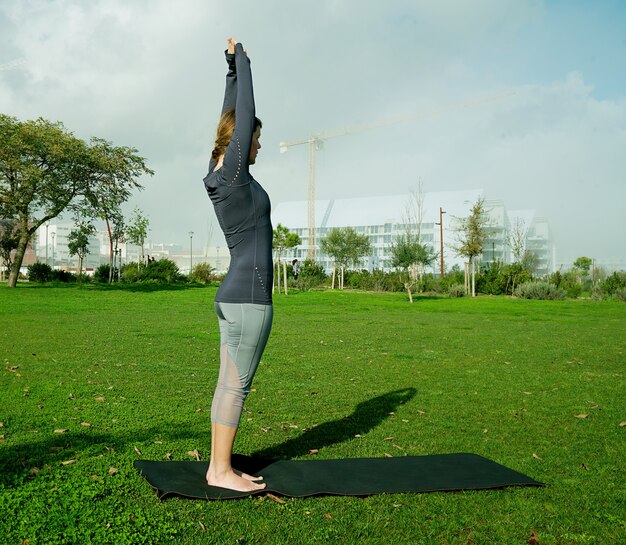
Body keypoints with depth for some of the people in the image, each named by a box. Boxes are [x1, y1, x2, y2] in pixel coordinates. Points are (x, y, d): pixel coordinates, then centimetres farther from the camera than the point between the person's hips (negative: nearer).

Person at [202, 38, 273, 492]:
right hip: (249, 295, -10)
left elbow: (232, 113, 22)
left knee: (230, 384, 12)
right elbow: (245, 109, -7)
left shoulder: (220, 174, 12)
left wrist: (232, 68, 26)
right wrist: (239, 57, 5)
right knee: (236, 385, -2)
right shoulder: (234, 172, -11)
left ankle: (219, 465, 20)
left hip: (236, 295, 10)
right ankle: (221, 471, 8)